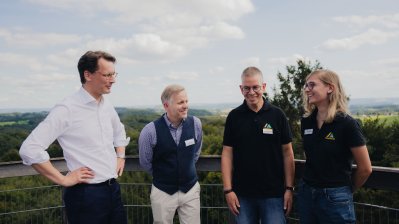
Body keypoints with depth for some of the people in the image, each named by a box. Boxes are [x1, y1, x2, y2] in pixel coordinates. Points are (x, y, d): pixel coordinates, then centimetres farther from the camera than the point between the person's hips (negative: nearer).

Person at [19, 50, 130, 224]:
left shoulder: (107, 106, 6)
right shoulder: (67, 110, -16)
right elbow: (29, 149, -20)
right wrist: (62, 179, -16)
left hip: (113, 189, 7)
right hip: (86, 195, -6)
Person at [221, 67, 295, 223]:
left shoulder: (277, 115, -1)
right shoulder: (234, 116, 0)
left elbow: (287, 153, 1)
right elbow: (227, 153, 1)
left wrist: (289, 188, -3)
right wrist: (228, 190, -4)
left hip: (274, 194, -1)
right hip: (242, 194, 1)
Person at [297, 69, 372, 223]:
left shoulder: (347, 124, -14)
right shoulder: (306, 122, 2)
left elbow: (365, 169, -8)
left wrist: (347, 190, 5)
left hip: (335, 198, -5)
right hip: (306, 193, 5)